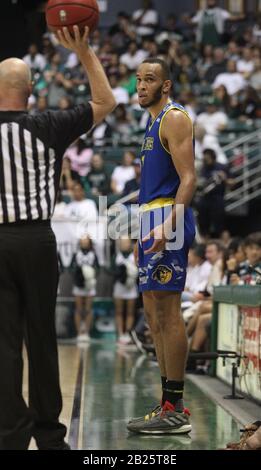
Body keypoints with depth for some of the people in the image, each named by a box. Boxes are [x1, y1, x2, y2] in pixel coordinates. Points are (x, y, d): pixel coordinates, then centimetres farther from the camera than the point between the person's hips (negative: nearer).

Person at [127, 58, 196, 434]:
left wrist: (169, 225, -28)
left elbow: (188, 178, -17)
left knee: (167, 311, -11)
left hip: (167, 218, -11)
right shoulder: (153, 122, 22)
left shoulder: (175, 118, -8)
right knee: (155, 314, 11)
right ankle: (171, 406, 15)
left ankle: (174, 410, -9)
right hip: (152, 222, 11)